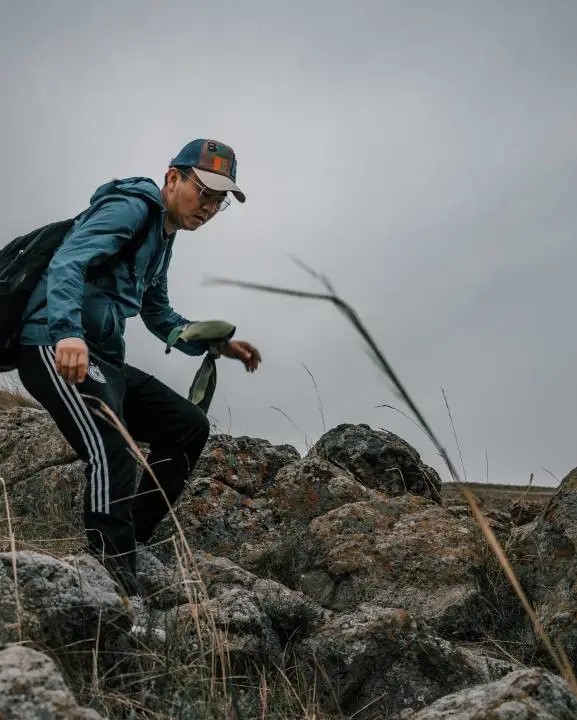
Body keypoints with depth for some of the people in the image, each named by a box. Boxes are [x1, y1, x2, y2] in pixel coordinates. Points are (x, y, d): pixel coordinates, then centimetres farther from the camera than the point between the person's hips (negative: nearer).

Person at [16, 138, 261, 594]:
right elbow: (68, 262, -24)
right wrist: (67, 332, -42)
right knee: (114, 456, -27)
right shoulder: (132, 206, -6)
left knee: (189, 426, 9)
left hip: (103, 360, 10)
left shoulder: (162, 238, 22)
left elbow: (158, 316, 32)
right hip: (56, 349, -10)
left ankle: (129, 543, 8)